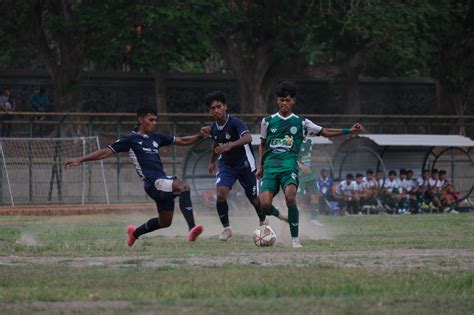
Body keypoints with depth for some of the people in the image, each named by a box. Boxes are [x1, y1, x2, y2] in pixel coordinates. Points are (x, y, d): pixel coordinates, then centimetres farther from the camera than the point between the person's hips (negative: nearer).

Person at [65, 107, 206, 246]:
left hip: (163, 180, 8)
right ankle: (192, 228, -45)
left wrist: (200, 136, 8)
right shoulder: (131, 139, 1)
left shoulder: (156, 138, 19)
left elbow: (182, 141, 24)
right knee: (184, 187, -31)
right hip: (153, 183, -8)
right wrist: (80, 160, -2)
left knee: (165, 222, 17)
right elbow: (106, 152, 2)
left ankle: (135, 232, 43)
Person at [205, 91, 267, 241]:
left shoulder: (234, 123, -22)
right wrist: (212, 161, 32)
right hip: (226, 165, 4)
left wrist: (230, 145, -55)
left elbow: (248, 138, -41)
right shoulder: (214, 128, -3)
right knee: (221, 193, -18)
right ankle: (226, 228, -4)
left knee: (252, 197, 9)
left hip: (244, 164, -4)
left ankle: (263, 220, 39)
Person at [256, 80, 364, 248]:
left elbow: (325, 132, 13)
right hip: (270, 165, 2)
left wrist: (350, 131, 5)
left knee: (290, 197, -29)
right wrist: (261, 166, 21)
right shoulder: (268, 121, 13)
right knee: (264, 204, -18)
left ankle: (295, 239, -17)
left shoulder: (301, 122, 11)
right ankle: (278, 215, 20)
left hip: (289, 165, -2)